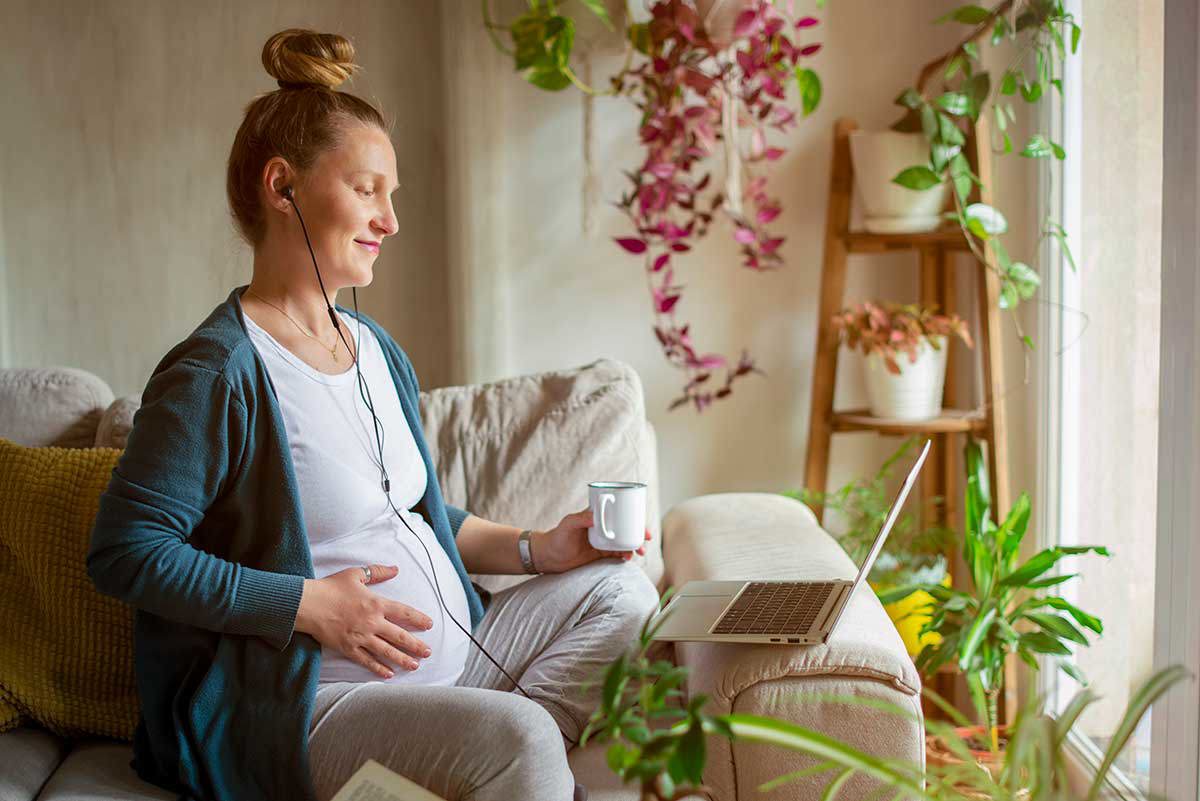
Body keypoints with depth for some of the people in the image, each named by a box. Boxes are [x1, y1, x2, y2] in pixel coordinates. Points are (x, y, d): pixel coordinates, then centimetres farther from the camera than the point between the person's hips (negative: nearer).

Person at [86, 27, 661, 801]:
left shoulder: (375, 347, 12)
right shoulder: (218, 373, -16)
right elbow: (125, 551, -18)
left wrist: (539, 548, 7)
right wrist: (311, 605, -20)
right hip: (315, 700, -9)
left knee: (619, 588, 5)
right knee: (517, 738, -30)